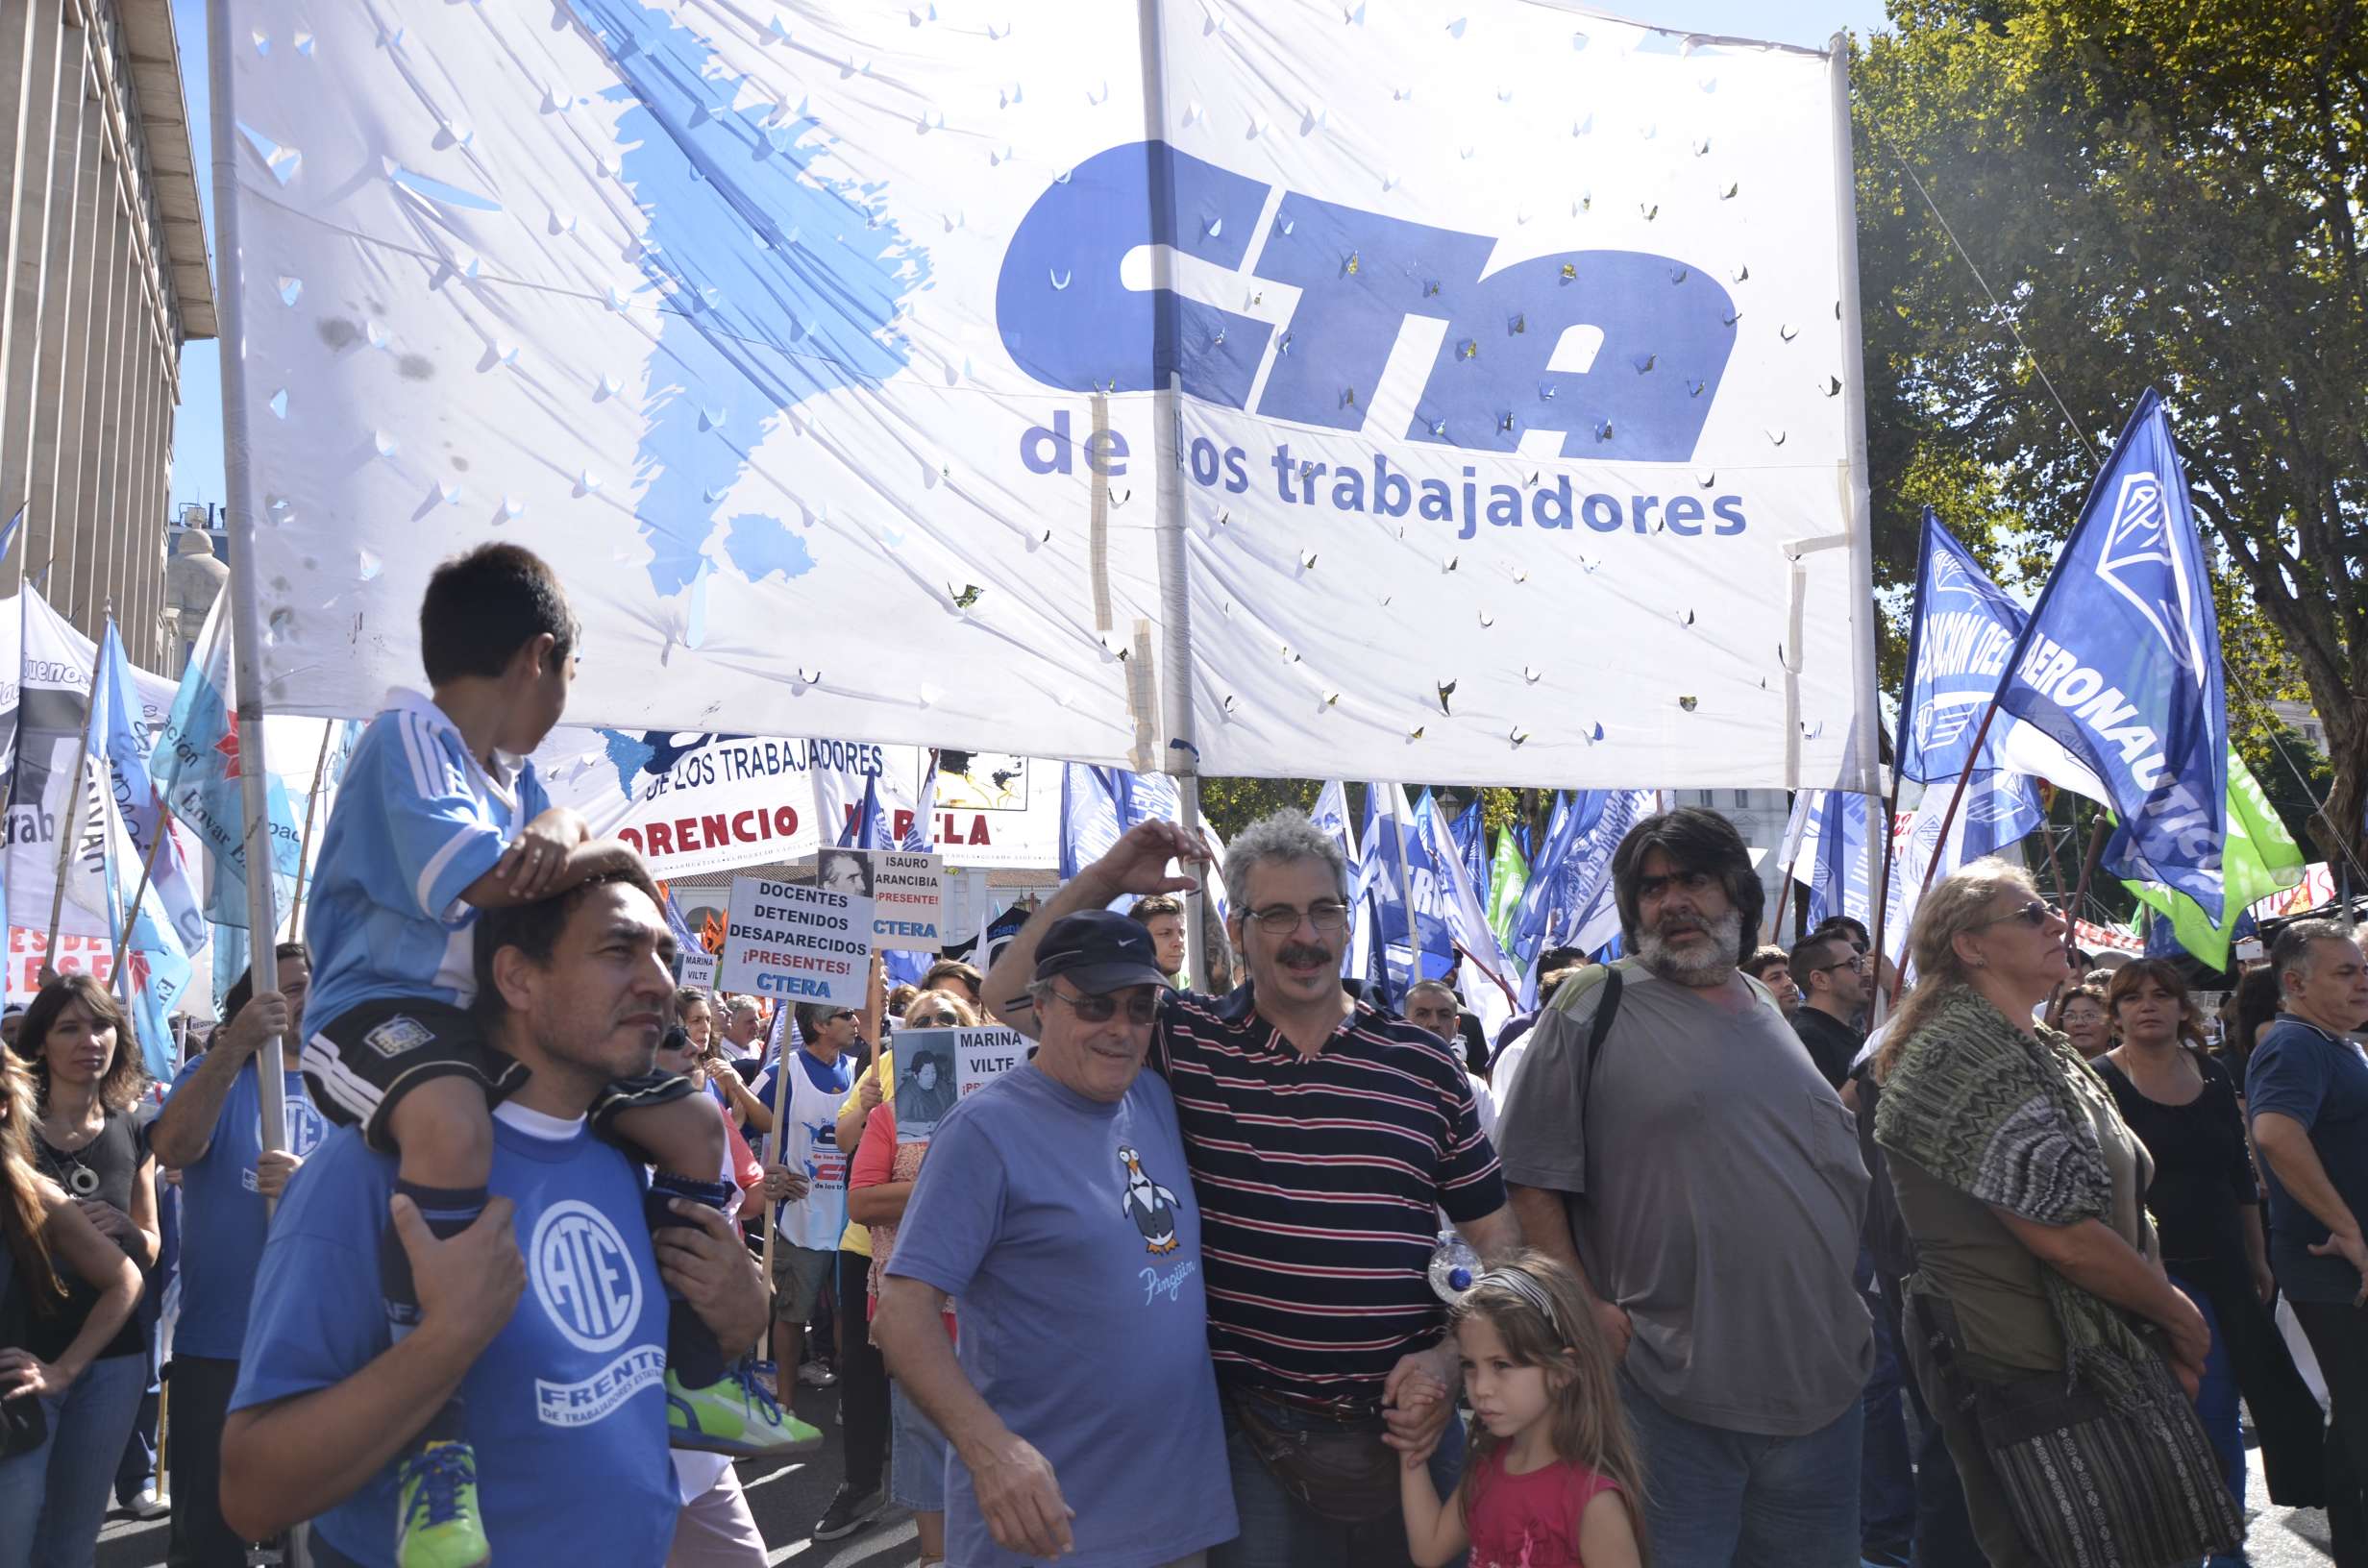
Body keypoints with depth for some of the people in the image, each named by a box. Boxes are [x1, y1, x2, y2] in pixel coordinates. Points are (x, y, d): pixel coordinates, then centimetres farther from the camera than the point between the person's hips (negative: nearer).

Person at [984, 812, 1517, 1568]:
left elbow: (1496, 1232, 8)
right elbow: (1013, 995, 3)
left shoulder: (1424, 1064, 3)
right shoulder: (1186, 1040, 1)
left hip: (1410, 1420, 2)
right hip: (1255, 1429, -1)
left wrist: (1453, 1356, -5)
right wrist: (1105, 878, -7)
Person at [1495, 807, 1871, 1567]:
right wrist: (1585, 1309, -14)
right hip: (1676, 1397, -6)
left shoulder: (1770, 1014, 15)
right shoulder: (1595, 1005, -4)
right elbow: (1532, 1178, -7)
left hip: (1822, 1384, 6)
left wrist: (1845, 1312, 15)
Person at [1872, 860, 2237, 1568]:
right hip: (2029, 1375, -9)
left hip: (2095, 1352, 9)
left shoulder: (2039, 1047, 14)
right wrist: (2178, 1313, -7)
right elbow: (2064, 1237, -22)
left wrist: (2168, 1328, 7)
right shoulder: (1961, 1052, -18)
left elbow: (2116, 1196, 18)